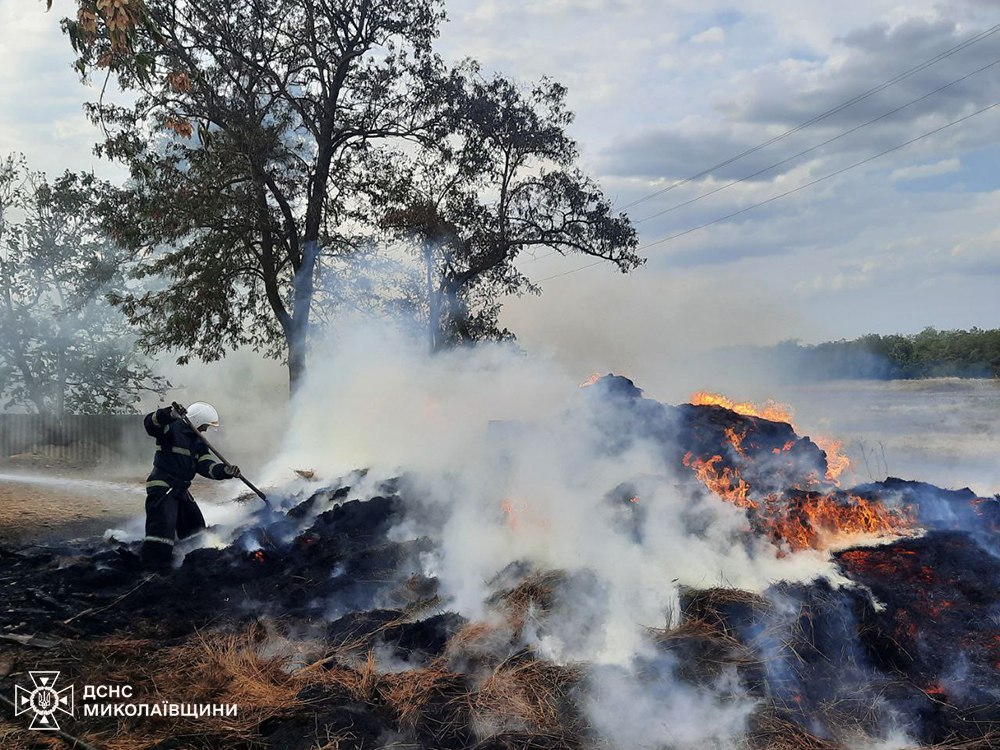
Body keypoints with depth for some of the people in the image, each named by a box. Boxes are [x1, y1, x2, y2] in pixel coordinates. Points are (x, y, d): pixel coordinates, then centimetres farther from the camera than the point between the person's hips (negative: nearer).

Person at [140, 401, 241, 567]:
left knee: (194, 523, 18)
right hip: (161, 486, -9)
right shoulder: (172, 428, -9)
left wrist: (224, 470, -17)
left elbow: (206, 465, 2)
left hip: (180, 489, 9)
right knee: (163, 525, -20)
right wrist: (171, 414, -46)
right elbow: (150, 423, -28)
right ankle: (153, 563, -19)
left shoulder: (198, 441, 14)